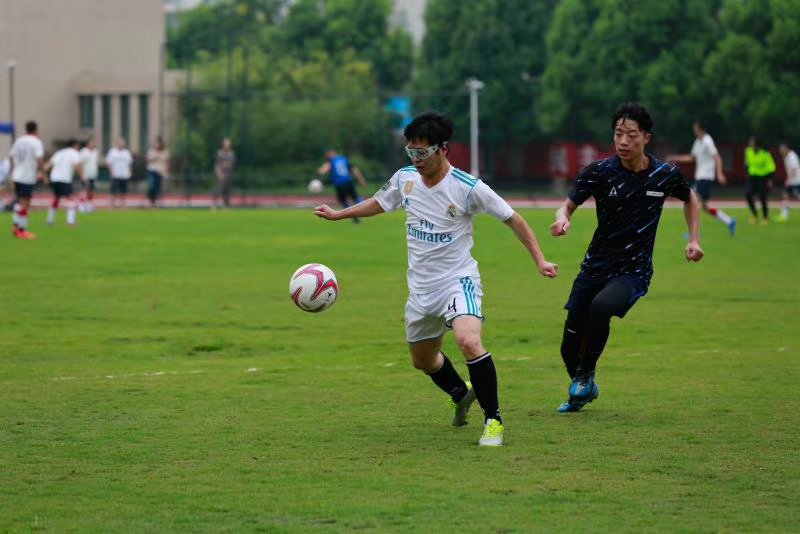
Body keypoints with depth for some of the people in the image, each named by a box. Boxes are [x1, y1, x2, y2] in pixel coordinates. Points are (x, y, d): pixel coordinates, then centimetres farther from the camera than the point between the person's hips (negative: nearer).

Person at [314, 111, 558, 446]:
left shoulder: (469, 188, -16)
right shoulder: (405, 179, -1)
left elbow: (513, 220, -7)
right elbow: (379, 203, 21)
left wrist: (539, 260, -11)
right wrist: (337, 215, 24)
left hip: (458, 280, -7)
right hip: (421, 287, 7)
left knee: (469, 341, -32)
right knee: (422, 360, 20)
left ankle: (493, 420, -17)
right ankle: (461, 395, 51)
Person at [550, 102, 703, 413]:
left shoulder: (665, 174, -5)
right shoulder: (600, 171, -9)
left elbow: (690, 198, 16)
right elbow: (569, 203, -6)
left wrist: (693, 239, 6)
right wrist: (562, 218, -30)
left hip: (634, 271, -2)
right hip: (596, 267, 2)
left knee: (601, 307, -34)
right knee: (570, 346, 2)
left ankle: (586, 375, -9)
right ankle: (583, 390, 36)